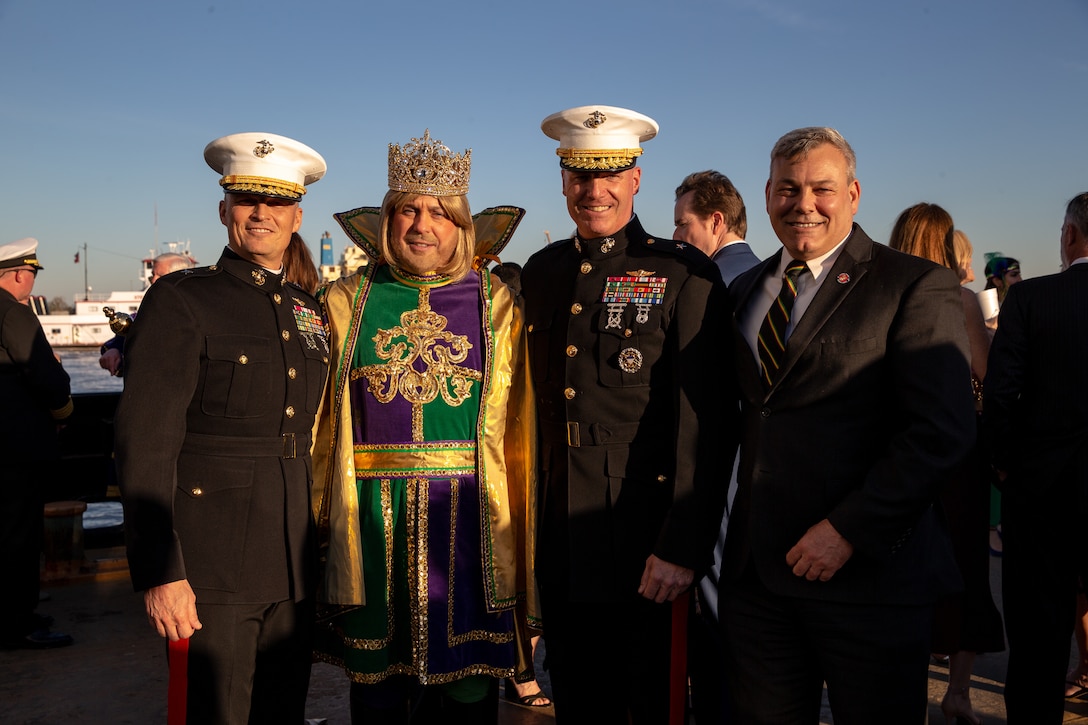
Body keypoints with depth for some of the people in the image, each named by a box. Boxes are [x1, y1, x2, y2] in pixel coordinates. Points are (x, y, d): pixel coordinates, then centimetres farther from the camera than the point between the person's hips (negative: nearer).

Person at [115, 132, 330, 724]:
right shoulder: (180, 301, -5)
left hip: (295, 564, 5)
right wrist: (158, 572, -16)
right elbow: (144, 445, -11)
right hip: (210, 564, -5)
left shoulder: (311, 310, 11)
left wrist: (319, 546, 13)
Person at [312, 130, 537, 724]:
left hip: (468, 514, -1)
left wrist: (515, 516, -1)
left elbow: (517, 421, 3)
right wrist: (319, 514, 5)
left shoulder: (495, 303, 4)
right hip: (372, 516, 1)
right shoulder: (347, 301, 6)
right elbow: (323, 419, 8)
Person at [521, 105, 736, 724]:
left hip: (648, 541, -4)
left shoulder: (687, 276, -9)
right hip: (562, 542, 5)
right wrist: (533, 520, 9)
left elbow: (707, 426, -13)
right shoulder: (540, 273, 8)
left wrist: (683, 548, -16)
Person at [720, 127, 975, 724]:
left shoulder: (917, 287, -6)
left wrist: (849, 530, -18)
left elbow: (941, 432, -14)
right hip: (755, 568, 5)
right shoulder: (744, 290, 13)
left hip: (867, 573, -5)